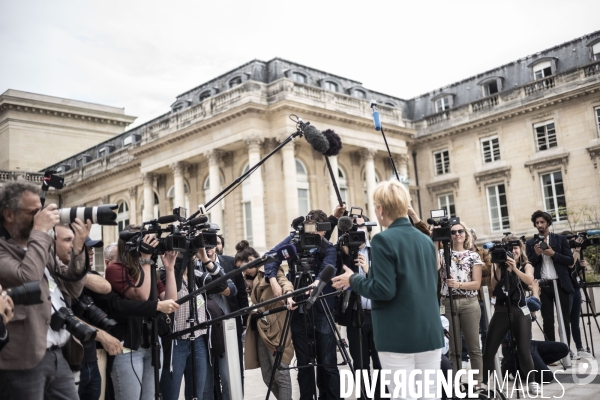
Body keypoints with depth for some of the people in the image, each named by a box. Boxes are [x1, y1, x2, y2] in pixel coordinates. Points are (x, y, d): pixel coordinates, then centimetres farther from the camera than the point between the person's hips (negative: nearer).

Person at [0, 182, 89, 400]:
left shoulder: (40, 247, 15)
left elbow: (72, 290, 14)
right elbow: (27, 279, -26)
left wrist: (78, 248, -1)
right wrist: (40, 232, -14)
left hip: (59, 355, 7)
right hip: (25, 359, -7)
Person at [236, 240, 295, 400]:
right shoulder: (252, 278, 18)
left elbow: (284, 282, -25)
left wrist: (289, 297, -45)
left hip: (275, 328, -8)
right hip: (260, 328, 8)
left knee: (281, 374, -5)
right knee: (267, 377, 10)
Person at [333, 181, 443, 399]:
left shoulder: (383, 240, -12)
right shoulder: (426, 240, 10)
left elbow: (384, 290, -19)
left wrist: (354, 280, -3)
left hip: (399, 337, -7)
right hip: (430, 333, 7)